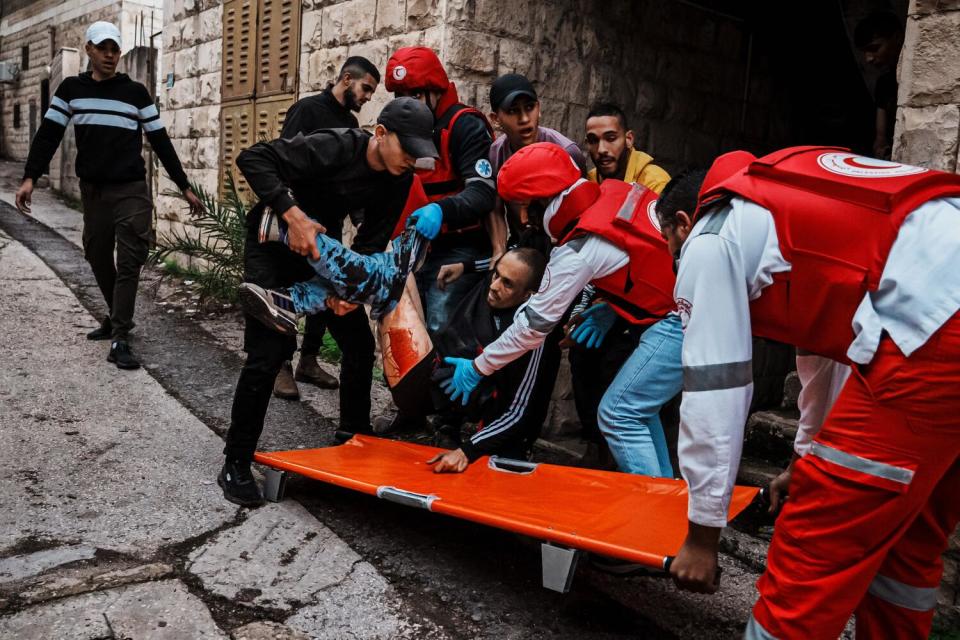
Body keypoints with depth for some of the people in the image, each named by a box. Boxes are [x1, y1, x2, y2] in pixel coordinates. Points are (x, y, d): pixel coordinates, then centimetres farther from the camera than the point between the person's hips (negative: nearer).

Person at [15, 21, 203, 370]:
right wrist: (30, 177, -8)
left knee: (128, 264, -7)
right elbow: (48, 135, 4)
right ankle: (117, 317, 30)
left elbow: (160, 141, 5)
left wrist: (185, 187, 4)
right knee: (98, 259, 11)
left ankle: (119, 339, -7)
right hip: (92, 191, 3)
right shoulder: (71, 89, 8)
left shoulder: (136, 92, 4)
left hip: (131, 192, -3)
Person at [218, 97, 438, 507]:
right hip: (274, 242, -6)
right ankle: (235, 465, 2)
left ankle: (355, 439, 23)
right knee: (270, 353, -13)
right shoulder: (334, 148, -28)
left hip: (320, 246, 7)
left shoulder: (399, 181, -9)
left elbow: (370, 244, -7)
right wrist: (292, 215, -38)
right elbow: (252, 158, -29)